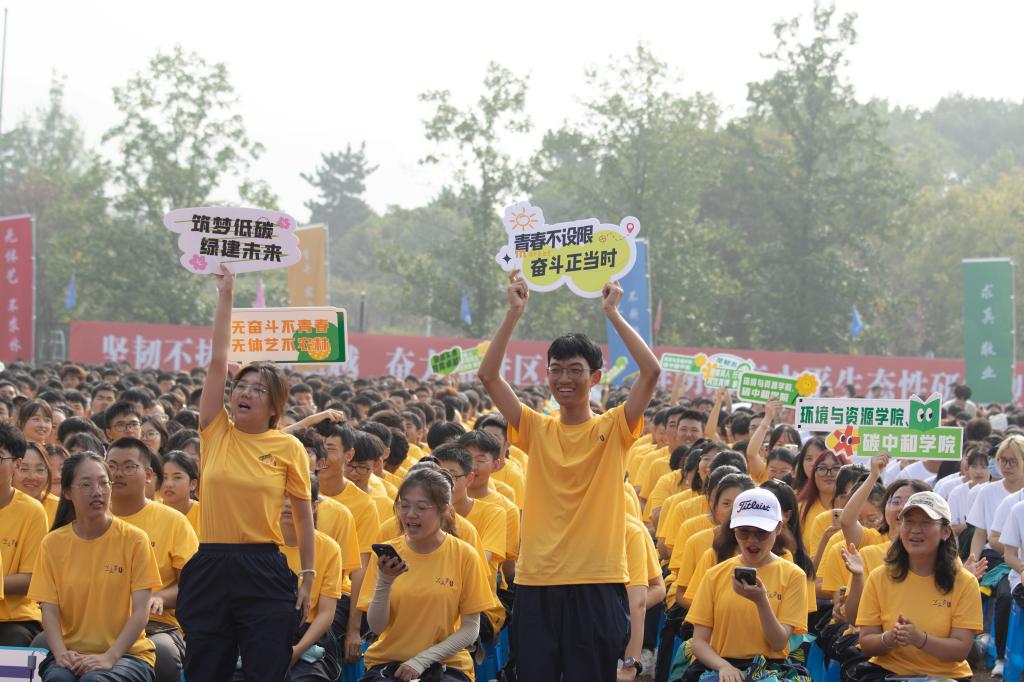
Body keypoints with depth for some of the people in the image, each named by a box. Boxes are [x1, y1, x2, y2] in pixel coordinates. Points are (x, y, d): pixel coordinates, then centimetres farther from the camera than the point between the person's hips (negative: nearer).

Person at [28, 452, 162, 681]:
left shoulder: (134, 539, 0)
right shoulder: (53, 544, 6)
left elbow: (140, 611, -6)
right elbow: (49, 609, 0)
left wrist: (110, 657, -19)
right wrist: (61, 653, -19)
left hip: (126, 652, -1)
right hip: (71, 652, 1)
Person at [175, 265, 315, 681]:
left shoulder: (289, 448, 1)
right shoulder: (216, 433, 5)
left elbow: (303, 515, 6)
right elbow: (217, 359, 2)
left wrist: (308, 576, 3)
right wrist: (226, 295, 0)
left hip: (264, 572, -2)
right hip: (209, 568, 2)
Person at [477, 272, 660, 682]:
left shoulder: (613, 429, 2)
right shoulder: (536, 429, 8)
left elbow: (651, 371, -10)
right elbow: (488, 375, 1)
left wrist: (612, 313, -7)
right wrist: (514, 313, -3)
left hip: (597, 583, -2)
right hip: (537, 583, 2)